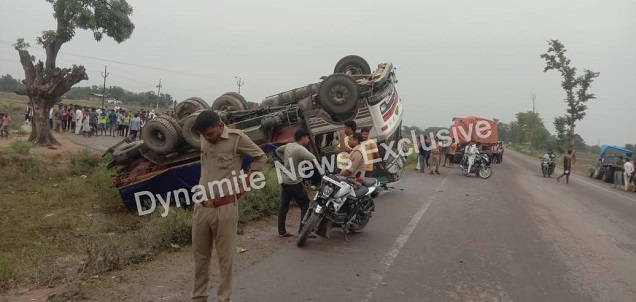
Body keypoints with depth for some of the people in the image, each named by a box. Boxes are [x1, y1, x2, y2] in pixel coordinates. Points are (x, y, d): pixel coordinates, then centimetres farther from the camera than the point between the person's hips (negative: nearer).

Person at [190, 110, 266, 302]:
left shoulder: (236, 137, -9)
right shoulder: (203, 138, 6)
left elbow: (261, 158, -1)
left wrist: (244, 186, 0)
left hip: (225, 208, -5)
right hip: (201, 207, 5)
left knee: (225, 258, 5)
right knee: (200, 256, 15)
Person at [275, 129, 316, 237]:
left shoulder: (288, 146, 7)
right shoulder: (300, 149, -18)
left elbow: (277, 150, 26)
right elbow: (314, 159, -30)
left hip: (284, 181, 9)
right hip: (295, 183, -8)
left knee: (284, 206, 11)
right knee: (305, 206, 1)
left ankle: (281, 231, 17)